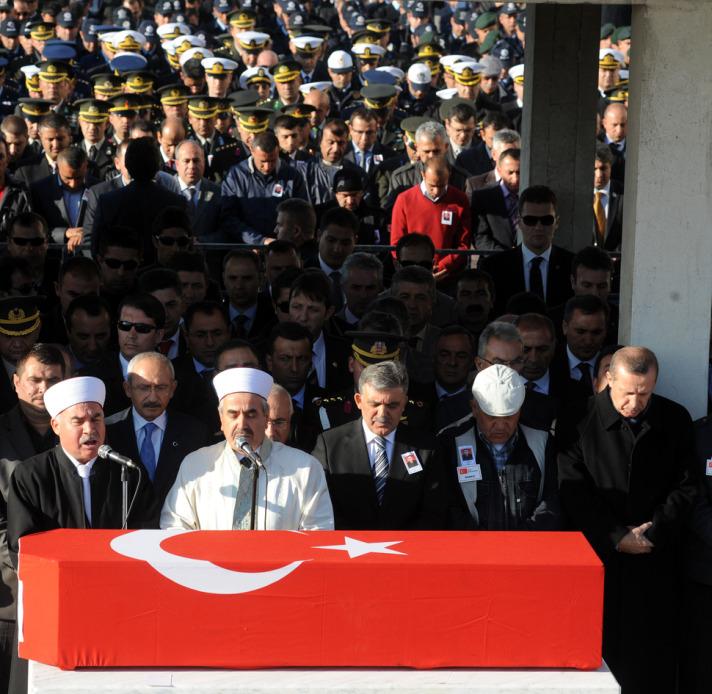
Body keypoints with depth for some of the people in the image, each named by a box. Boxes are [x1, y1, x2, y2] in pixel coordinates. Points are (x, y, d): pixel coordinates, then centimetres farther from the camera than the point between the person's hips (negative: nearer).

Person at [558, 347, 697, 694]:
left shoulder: (675, 421, 3)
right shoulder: (581, 419, -6)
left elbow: (686, 486, 3)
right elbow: (573, 492, -7)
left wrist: (654, 532, -9)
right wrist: (616, 537, -11)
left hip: (656, 560, 2)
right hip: (598, 555, -2)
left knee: (653, 653, 3)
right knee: (600, 651, 1)